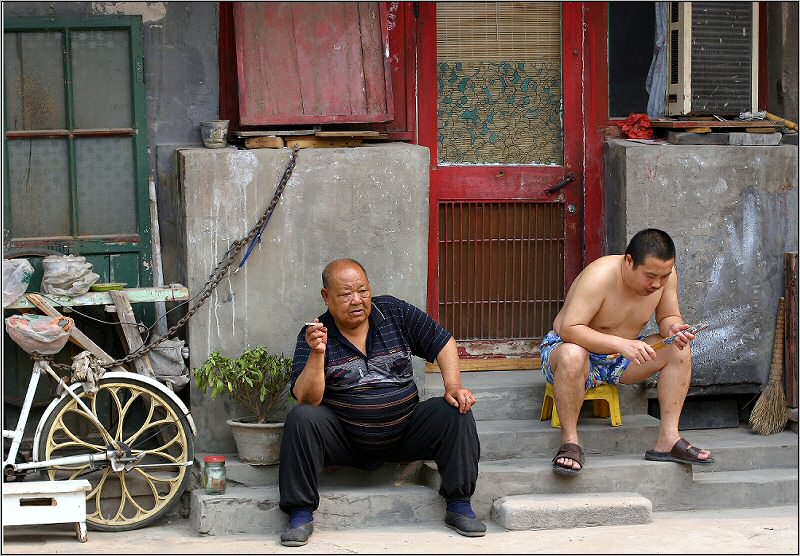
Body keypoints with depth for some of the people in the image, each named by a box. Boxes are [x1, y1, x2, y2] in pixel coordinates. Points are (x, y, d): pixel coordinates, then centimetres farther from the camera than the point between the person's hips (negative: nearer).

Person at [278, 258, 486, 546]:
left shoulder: (394, 312, 1)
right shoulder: (313, 336, -6)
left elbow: (443, 342, 5)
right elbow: (307, 399, -16)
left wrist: (453, 387, -10)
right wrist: (317, 354, -30)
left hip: (405, 431, 2)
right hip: (345, 437, -2)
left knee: (456, 413, -18)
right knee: (301, 418, -28)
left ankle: (459, 507, -9)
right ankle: (300, 516, -20)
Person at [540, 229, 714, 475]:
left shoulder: (664, 274, -11)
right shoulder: (600, 276, -30)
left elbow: (669, 317, 3)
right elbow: (568, 329, -35)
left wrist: (673, 328, -22)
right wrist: (620, 343, -45)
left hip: (620, 361, 7)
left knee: (680, 350, -12)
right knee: (572, 355, -42)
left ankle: (668, 439, -14)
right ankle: (570, 442, -30)